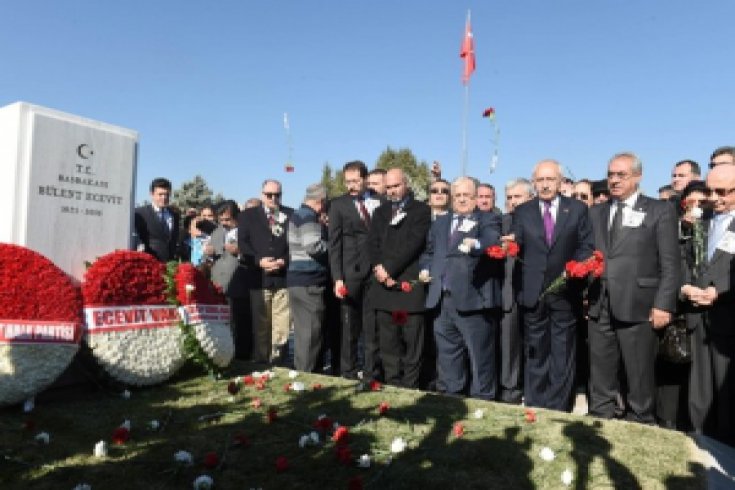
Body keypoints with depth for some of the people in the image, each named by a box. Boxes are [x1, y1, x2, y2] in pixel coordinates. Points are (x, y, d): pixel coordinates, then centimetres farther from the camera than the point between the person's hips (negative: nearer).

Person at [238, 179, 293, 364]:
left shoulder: (291, 215, 11)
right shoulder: (247, 215, 11)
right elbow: (242, 244, 1)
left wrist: (284, 261, -11)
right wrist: (259, 261, -13)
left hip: (284, 276, 0)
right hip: (259, 277, 0)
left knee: (282, 325, 0)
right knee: (260, 324, 8)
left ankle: (277, 363, 10)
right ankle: (260, 362, 18)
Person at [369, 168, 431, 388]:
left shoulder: (422, 210, 2)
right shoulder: (381, 212, 19)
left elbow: (413, 244, -9)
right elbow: (373, 244, 9)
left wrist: (388, 269, -12)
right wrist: (380, 271, -7)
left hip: (410, 286, -4)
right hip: (384, 286, 4)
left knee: (412, 344, -1)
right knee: (388, 345, 7)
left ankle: (409, 389, 9)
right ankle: (392, 386, 17)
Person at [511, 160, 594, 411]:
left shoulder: (578, 209, 4)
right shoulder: (522, 211, 6)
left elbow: (586, 247, 2)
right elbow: (516, 248, 3)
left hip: (565, 292, 0)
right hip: (532, 293, 1)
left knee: (563, 355, 7)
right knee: (535, 354, 10)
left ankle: (558, 411, 18)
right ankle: (534, 408, 22)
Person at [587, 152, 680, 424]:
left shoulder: (660, 211, 2)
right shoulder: (596, 213, 15)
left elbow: (670, 264, -3)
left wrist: (663, 304, -11)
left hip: (637, 307, -4)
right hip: (599, 307, 4)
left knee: (640, 378, 7)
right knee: (600, 376, 11)